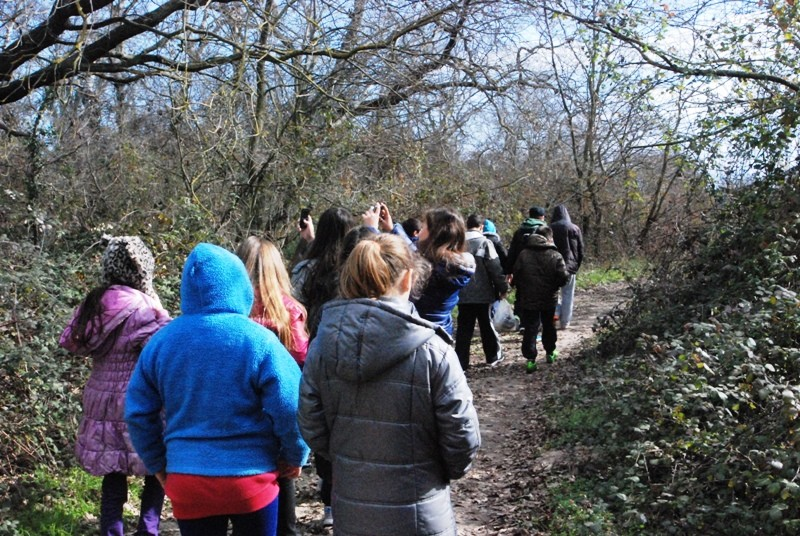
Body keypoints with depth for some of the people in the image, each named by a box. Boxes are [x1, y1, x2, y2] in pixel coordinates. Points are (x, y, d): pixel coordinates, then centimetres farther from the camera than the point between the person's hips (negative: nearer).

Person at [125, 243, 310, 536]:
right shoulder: (258, 340, -14)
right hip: (251, 480, -2)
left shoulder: (161, 340, -2)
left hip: (186, 482, 3)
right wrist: (295, 457, 2)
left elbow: (138, 413, 4)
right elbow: (291, 410, -16)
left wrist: (159, 465, 16)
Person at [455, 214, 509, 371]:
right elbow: (495, 268, -12)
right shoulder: (485, 243, -10)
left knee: (463, 328, 6)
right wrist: (503, 287, -2)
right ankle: (494, 356, 23)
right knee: (487, 325, 12)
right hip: (483, 293, -3)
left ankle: (461, 362, 3)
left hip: (463, 294, 3)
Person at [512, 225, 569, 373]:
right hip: (549, 300, 0)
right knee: (548, 326, 20)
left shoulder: (523, 254, -6)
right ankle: (550, 353, 33)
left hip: (528, 300, 0)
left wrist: (521, 289, 12)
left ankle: (530, 359, -6)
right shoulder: (555, 256, -9)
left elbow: (515, 275, -4)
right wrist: (554, 286, 6)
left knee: (530, 329, 2)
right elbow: (564, 277, -14)